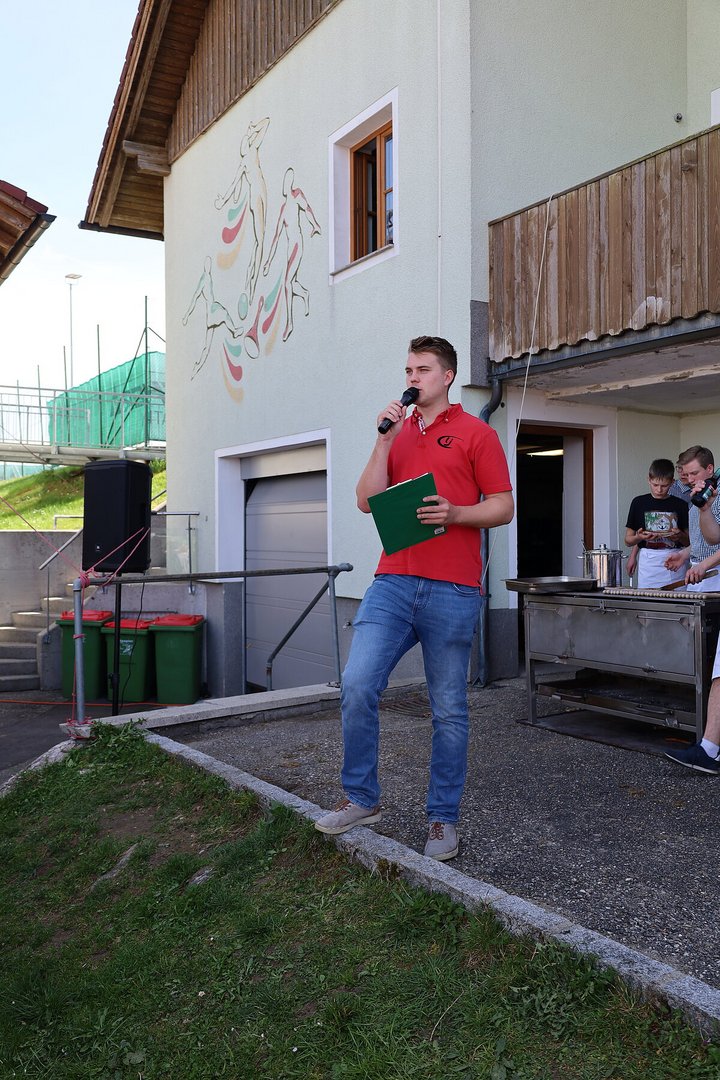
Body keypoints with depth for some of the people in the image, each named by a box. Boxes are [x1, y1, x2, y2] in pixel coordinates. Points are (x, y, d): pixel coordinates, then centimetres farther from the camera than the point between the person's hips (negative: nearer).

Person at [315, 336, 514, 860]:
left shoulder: (476, 433, 6)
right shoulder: (396, 432, 18)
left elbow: (504, 506, 3)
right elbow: (367, 500, 8)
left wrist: (454, 513, -14)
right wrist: (385, 439, 0)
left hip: (452, 590, -3)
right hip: (393, 580, 4)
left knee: (449, 709, 4)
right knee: (357, 685, -9)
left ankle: (443, 818, 18)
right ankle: (361, 798, 11)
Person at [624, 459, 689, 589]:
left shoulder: (680, 505, 7)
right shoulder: (639, 502, 6)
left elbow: (688, 541, 10)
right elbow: (628, 540, 7)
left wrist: (680, 536, -11)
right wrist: (639, 537, -13)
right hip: (648, 562, 0)